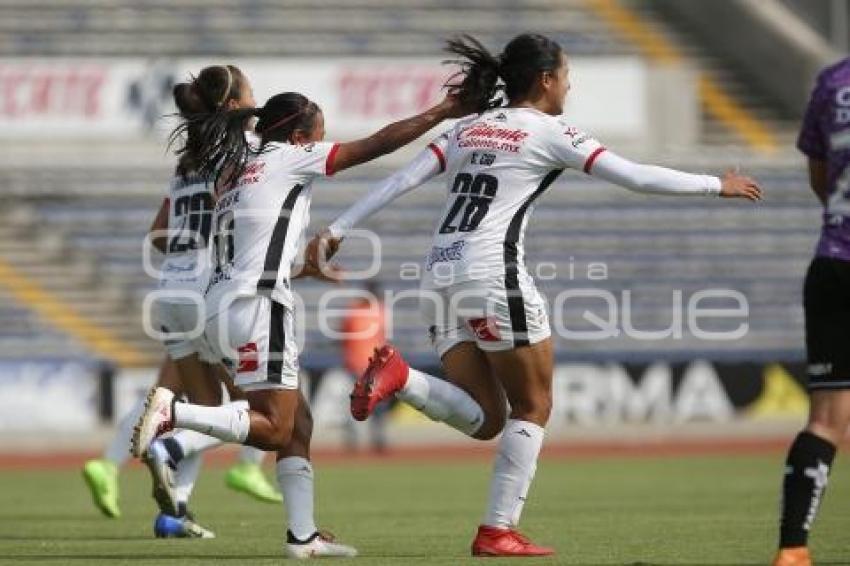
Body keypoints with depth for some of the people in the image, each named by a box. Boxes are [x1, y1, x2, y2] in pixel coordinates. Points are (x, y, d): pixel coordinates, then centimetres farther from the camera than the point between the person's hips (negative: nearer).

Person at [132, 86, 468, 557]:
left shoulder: (236, 174, 22)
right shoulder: (287, 157, 1)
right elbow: (378, 144, 1)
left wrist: (306, 268, 37)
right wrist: (441, 113, 7)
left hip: (223, 305, 9)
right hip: (257, 307, -9)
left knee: (298, 423, 11)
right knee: (274, 428, -10)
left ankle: (303, 535, 6)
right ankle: (172, 411, -22)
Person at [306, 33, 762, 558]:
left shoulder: (469, 128, 19)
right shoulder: (548, 132, 2)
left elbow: (401, 180, 9)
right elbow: (638, 176, 1)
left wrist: (336, 230, 8)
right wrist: (718, 185, 11)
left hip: (442, 276, 7)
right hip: (493, 273, -7)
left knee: (485, 419, 6)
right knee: (533, 407, 7)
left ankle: (399, 377, -17)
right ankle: (499, 531, 0)